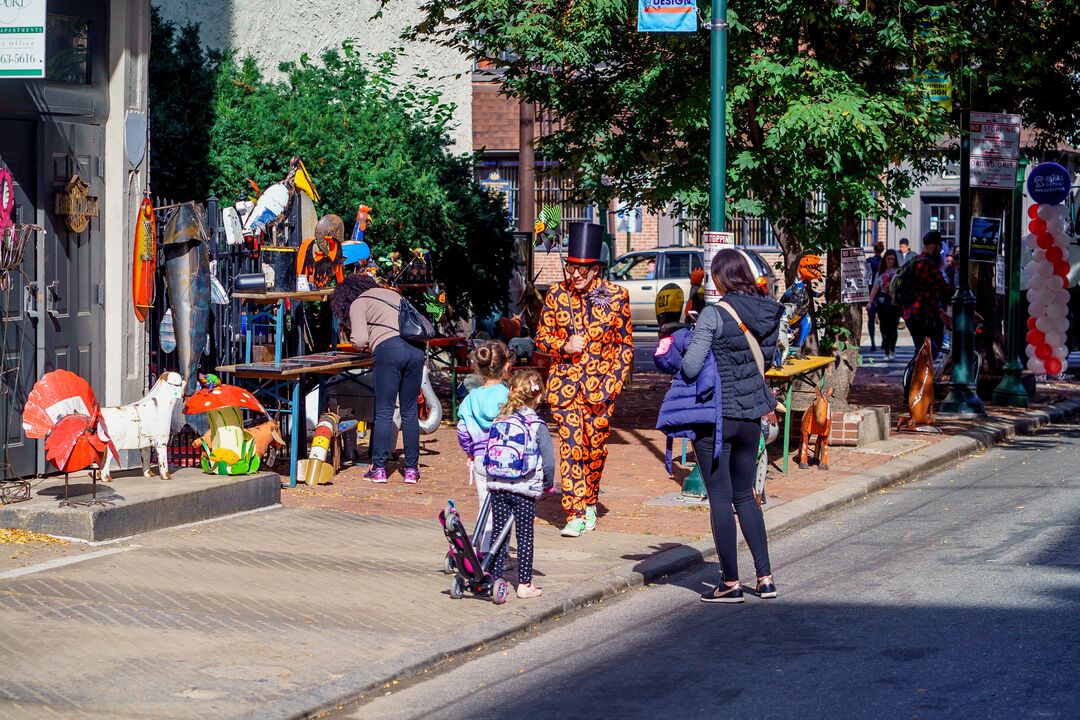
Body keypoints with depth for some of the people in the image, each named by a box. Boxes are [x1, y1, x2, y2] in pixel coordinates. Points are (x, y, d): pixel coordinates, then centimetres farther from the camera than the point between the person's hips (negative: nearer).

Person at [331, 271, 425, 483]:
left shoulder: (358, 303, 11)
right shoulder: (393, 295, 31)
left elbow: (359, 340, -2)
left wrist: (364, 346, 22)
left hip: (389, 349, -5)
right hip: (415, 350, 5)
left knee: (384, 412, 1)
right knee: (410, 412, 9)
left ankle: (379, 468, 1)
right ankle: (411, 469, 10)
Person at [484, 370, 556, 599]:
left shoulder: (501, 420, 1)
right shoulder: (537, 425, -9)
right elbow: (549, 461, -11)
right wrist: (547, 484, 6)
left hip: (497, 486, 3)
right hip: (525, 489, -3)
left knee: (499, 532, 12)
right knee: (525, 535, 6)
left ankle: (494, 577, 14)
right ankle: (524, 584, 10)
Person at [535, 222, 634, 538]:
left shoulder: (616, 296, -4)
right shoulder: (556, 294, 0)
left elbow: (625, 345, 1)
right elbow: (542, 336, 8)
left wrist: (612, 384, -8)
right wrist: (564, 346, -13)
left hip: (601, 384, 0)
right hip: (565, 382, 0)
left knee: (596, 447, 8)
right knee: (571, 446, -8)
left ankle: (589, 503, 31)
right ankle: (575, 515, -8)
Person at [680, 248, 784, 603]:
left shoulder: (714, 316, -16)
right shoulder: (768, 312, 2)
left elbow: (690, 367, -21)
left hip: (715, 417, -6)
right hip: (751, 415, 6)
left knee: (720, 498, 2)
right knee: (745, 495, 18)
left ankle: (731, 583, 6)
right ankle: (765, 577, 17)